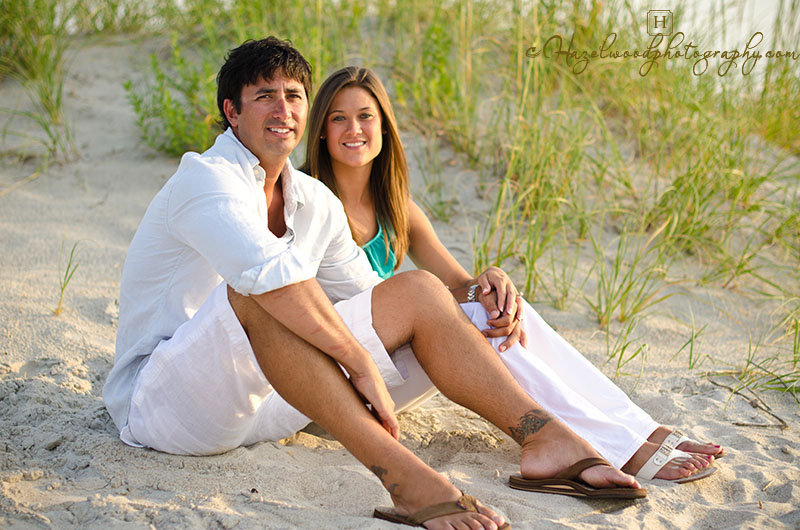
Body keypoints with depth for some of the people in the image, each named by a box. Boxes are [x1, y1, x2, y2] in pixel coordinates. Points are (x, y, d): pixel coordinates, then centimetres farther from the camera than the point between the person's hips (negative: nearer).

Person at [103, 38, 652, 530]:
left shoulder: (317, 203, 10)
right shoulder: (206, 179, -16)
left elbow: (368, 299, 17)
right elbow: (272, 272, -35)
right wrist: (362, 361, -32)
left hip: (264, 401, 7)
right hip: (162, 401, -7)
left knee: (416, 291, -3)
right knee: (254, 295, -39)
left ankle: (550, 438, -15)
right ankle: (405, 478, -46)